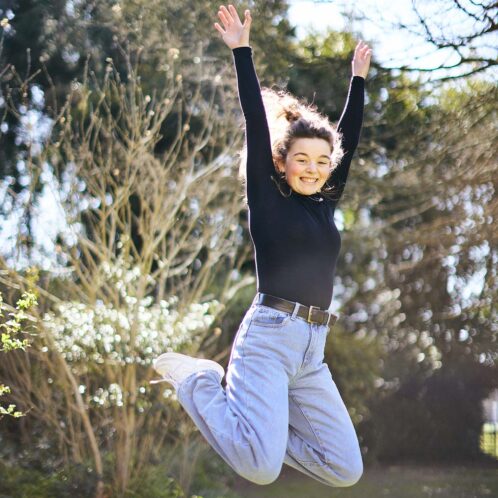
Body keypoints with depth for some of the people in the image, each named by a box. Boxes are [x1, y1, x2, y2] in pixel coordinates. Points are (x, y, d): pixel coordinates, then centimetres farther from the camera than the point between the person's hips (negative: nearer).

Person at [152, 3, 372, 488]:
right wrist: (241, 50, -3)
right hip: (269, 337, -6)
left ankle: (260, 421, 18)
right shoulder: (267, 198, 2)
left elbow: (349, 138, 23)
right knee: (261, 468, -21)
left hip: (312, 351, 7)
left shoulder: (324, 205, 17)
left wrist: (358, 79, 26)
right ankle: (195, 378, 3)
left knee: (346, 470, 1)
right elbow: (256, 124, -2)